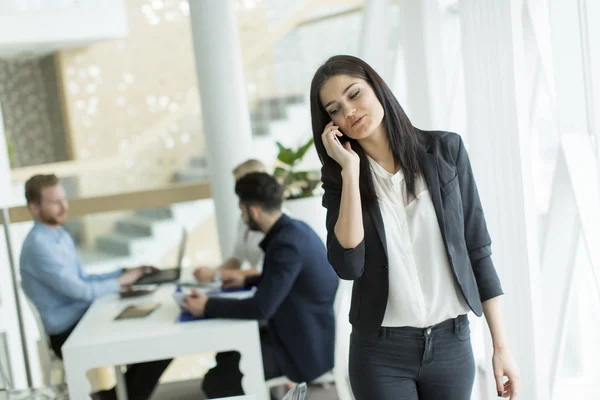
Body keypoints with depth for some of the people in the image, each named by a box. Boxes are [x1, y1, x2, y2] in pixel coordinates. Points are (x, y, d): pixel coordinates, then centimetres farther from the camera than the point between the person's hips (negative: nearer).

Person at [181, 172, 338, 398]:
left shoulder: (287, 243, -26)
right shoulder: (294, 229, 4)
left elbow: (261, 308, -28)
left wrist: (208, 306, -17)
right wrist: (246, 281, 20)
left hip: (304, 345, -10)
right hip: (307, 331, 10)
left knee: (216, 382, -12)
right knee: (227, 351, 15)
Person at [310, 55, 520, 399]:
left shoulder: (445, 150, -3)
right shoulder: (339, 177, -2)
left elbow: (477, 249, 0)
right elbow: (348, 265, -17)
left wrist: (501, 345, 0)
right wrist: (351, 170, -16)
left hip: (452, 343, 1)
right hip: (381, 350, 0)